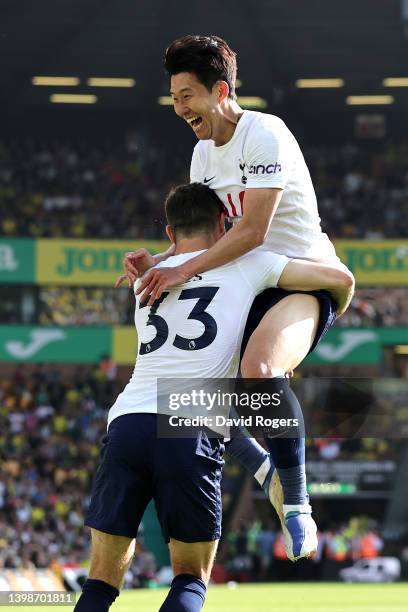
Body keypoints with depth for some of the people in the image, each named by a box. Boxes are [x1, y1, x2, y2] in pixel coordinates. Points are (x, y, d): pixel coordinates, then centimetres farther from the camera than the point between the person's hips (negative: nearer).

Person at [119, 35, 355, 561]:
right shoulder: (203, 154, 12)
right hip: (252, 290, 10)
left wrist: (184, 271, -21)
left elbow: (253, 230, -23)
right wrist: (159, 262, 1)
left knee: (258, 369, -37)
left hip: (302, 281, -10)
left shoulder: (265, 134, -15)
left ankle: (296, 500, -25)